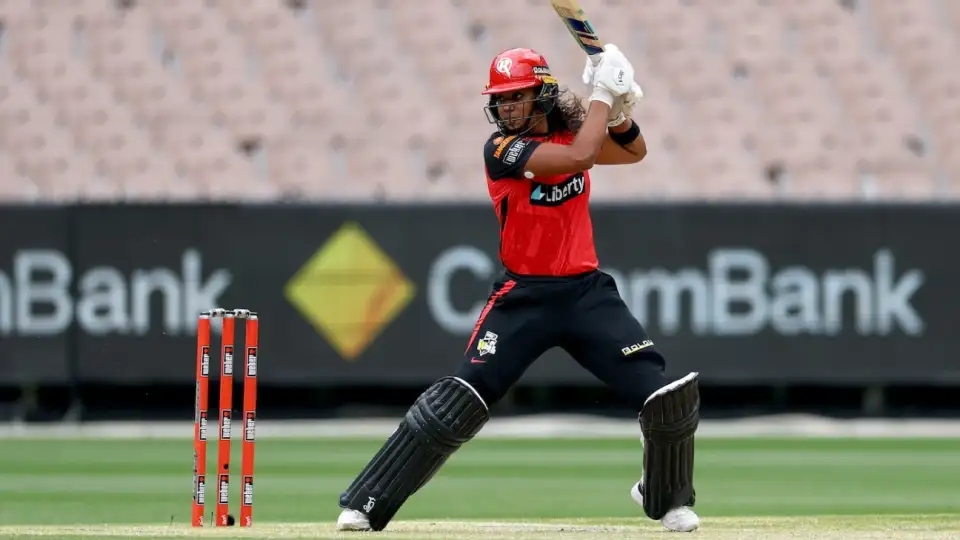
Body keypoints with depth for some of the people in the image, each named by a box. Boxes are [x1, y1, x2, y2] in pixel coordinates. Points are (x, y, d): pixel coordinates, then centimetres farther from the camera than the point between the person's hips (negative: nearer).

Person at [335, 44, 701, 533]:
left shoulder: (569, 129, 5)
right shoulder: (502, 149, -12)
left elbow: (633, 152, 17)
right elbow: (580, 157, -24)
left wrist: (619, 107, -2)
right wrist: (601, 94, -16)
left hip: (588, 291, 4)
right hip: (524, 296, -4)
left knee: (665, 397, -5)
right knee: (460, 400, -14)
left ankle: (666, 499, 21)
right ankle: (364, 505, -9)